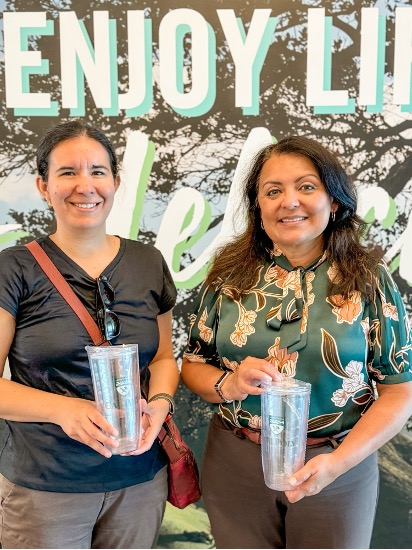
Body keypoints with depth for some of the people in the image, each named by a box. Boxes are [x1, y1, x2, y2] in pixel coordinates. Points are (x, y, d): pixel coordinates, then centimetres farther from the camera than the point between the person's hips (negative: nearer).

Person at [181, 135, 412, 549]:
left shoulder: (368, 280, -7)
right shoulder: (229, 274, -3)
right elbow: (192, 364, 3)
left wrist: (337, 463, -18)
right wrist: (229, 385, -18)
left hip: (338, 470, -1)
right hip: (234, 465, 2)